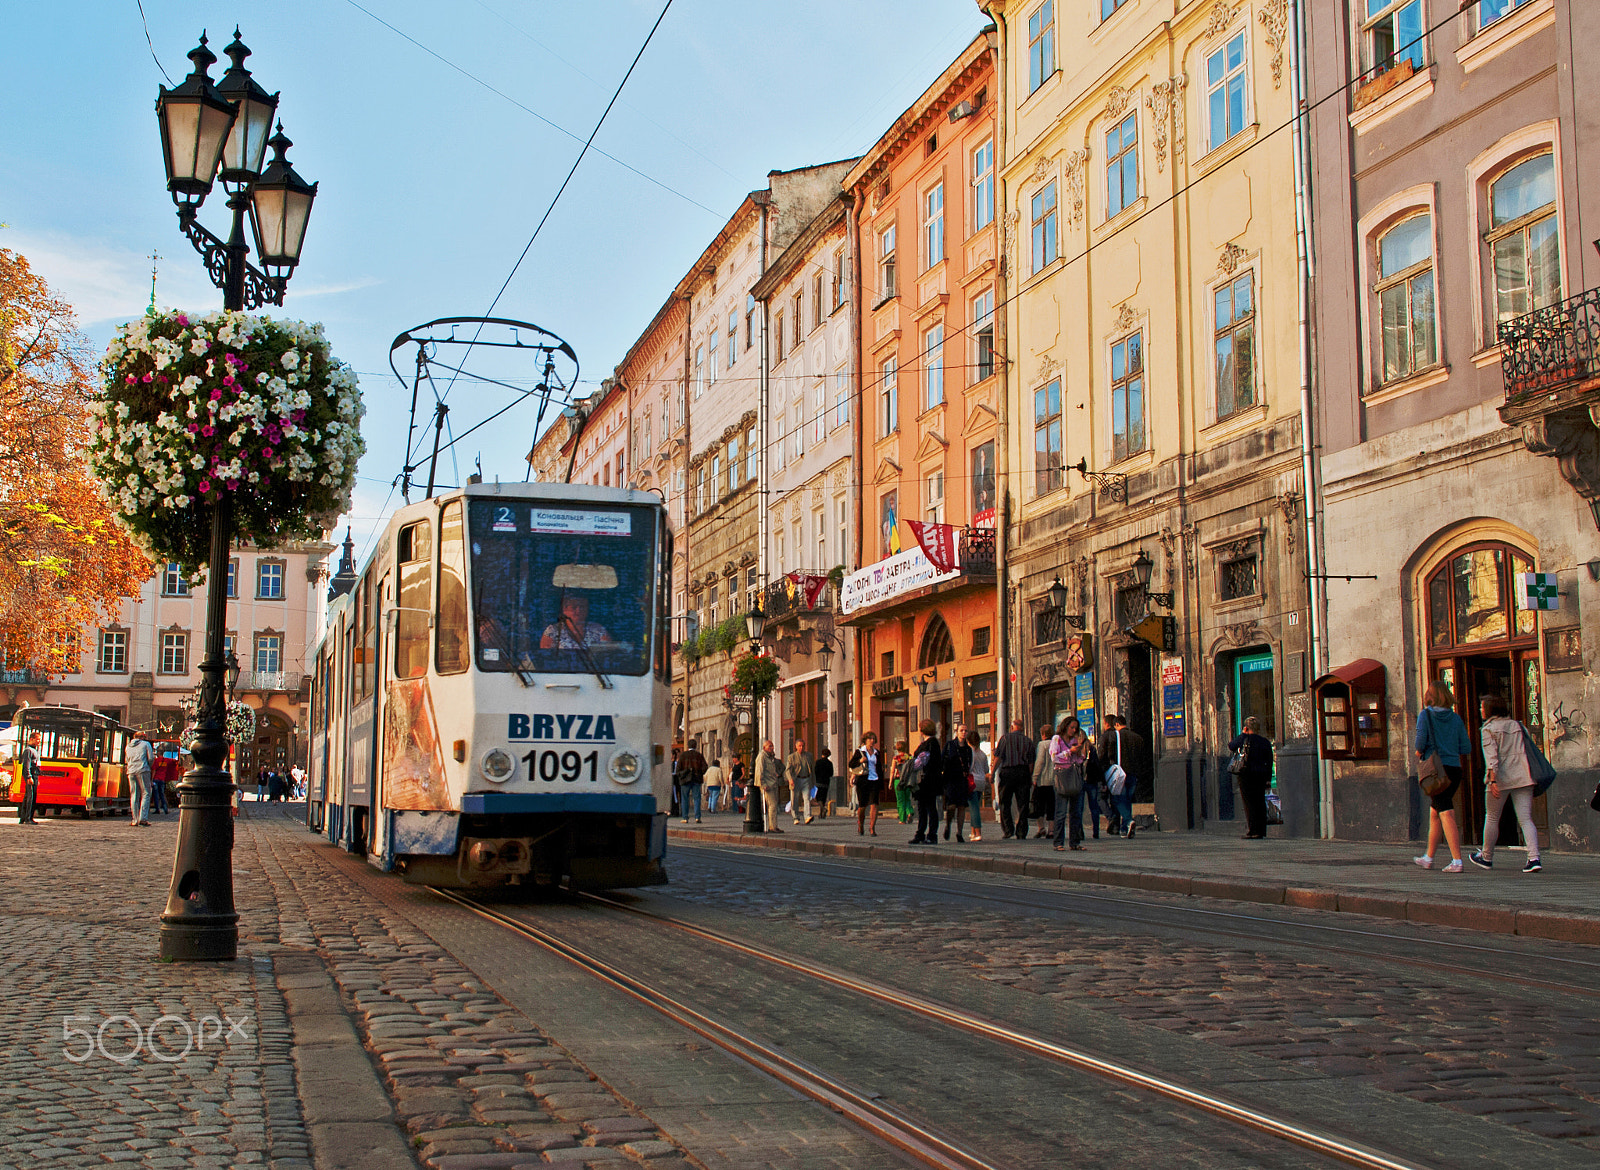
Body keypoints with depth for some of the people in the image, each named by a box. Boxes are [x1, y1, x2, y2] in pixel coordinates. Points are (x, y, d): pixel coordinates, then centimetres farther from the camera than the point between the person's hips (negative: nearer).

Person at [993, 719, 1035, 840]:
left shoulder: (1005, 738, 1)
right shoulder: (1028, 741, 9)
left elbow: (998, 757, -4)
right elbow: (1031, 762, 7)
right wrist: (1031, 778, 14)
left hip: (1008, 772, -3)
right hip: (1023, 773, 3)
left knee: (1004, 803, 4)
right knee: (1022, 804, 5)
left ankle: (1008, 830, -3)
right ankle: (1021, 832, 4)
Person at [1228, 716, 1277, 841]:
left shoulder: (1246, 738, -8)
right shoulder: (1265, 741, 7)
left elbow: (1231, 747, 2)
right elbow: (1269, 762, 9)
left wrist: (1242, 734, 8)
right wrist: (1268, 779, 13)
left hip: (1247, 774, -5)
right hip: (1261, 775, 5)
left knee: (1249, 803, -3)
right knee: (1260, 803, 9)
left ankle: (1253, 832, -7)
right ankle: (1261, 832, 10)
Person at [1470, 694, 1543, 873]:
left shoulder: (1488, 729, -2)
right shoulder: (1517, 725, 14)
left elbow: (1491, 757, -14)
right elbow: (1529, 751, 13)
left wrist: (1493, 780, -20)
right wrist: (1530, 774, 20)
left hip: (1501, 778, -4)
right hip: (1523, 777, 5)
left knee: (1492, 818, 12)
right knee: (1526, 819, 0)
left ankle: (1486, 857, 24)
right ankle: (1534, 858, -16)